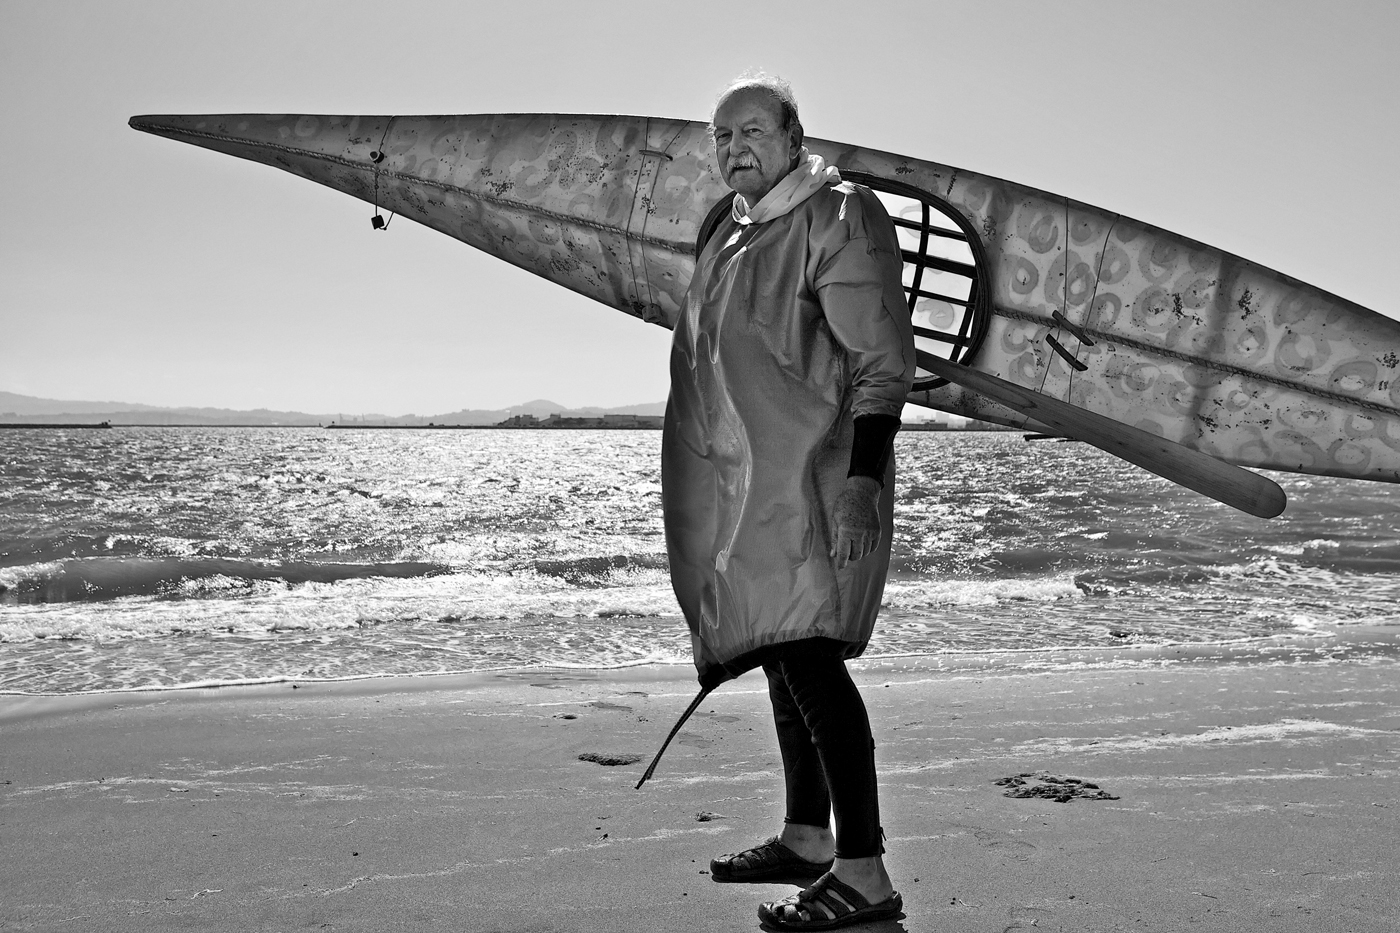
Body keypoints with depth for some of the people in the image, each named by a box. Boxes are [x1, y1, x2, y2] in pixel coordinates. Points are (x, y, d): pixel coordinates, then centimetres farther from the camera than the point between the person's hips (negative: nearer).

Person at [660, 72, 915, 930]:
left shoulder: (839, 219, -8)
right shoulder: (734, 235, 19)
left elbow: (883, 362, -15)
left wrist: (861, 481, -23)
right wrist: (712, 495, 23)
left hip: (811, 483, -9)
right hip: (743, 490, 9)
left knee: (808, 657, -16)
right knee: (786, 660, 15)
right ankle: (806, 837, 27)